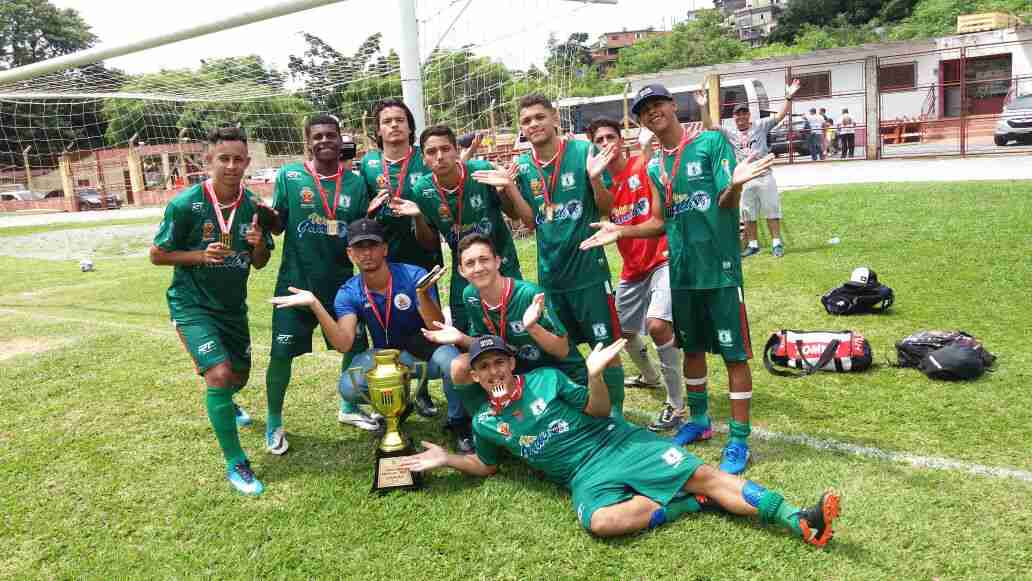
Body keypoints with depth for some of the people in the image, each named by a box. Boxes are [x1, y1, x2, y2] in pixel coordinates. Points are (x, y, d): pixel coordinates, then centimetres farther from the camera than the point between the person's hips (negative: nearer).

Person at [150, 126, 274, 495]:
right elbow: (157, 255, -8)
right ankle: (235, 464, -7)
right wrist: (201, 255, -23)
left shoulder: (252, 205, -5)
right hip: (192, 304, -5)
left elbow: (260, 263, 3)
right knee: (219, 373, -21)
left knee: (240, 376, 18)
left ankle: (221, 405, 57)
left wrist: (258, 244, -19)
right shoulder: (185, 204, -17)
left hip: (233, 305, 5)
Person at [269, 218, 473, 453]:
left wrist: (422, 293, -45)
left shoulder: (414, 276, -18)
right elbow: (344, 344, -23)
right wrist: (314, 304, -32)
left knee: (449, 358, -37)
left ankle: (459, 424, -7)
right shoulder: (349, 293, -9)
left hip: (426, 352, -3)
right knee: (348, 387, -26)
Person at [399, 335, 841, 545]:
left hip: (618, 442, 0)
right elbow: (488, 465, 22)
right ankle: (691, 503, -18)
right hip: (585, 475, 0)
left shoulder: (544, 378, 1)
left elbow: (599, 412, 3)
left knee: (702, 472, -15)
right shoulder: (485, 422, 5)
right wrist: (447, 460, 8)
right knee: (601, 521, -35)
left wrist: (594, 375, -17)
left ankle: (799, 522, -18)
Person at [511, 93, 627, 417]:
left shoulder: (583, 151, -7)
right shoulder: (522, 165, 4)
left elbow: (607, 208, -5)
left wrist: (595, 178, -23)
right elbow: (529, 219, 5)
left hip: (589, 269, -4)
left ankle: (615, 415, 18)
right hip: (549, 273, 4)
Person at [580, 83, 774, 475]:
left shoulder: (712, 142, -5)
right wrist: (619, 232, 5)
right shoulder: (655, 168, 12)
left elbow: (726, 203, -12)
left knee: (734, 353, -1)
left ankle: (739, 440, 8)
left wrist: (734, 185, -33)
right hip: (682, 271, 6)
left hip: (720, 266, -6)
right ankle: (699, 421, 34)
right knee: (692, 348, 17)